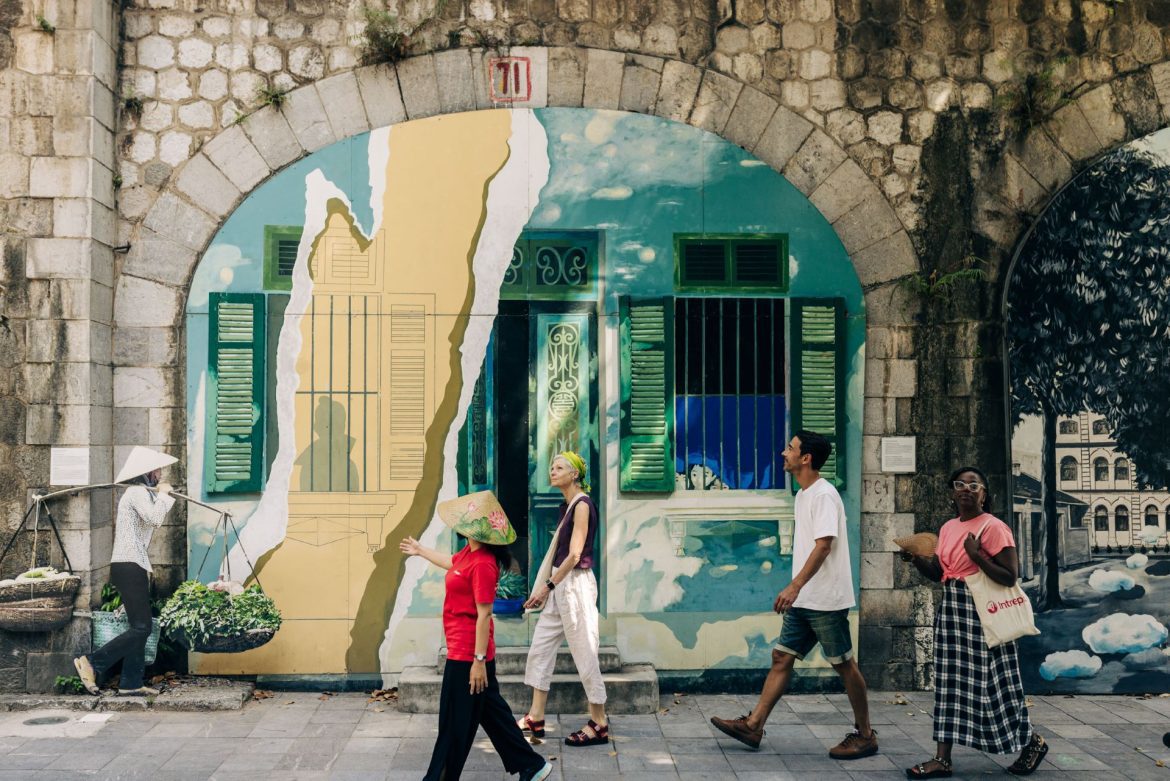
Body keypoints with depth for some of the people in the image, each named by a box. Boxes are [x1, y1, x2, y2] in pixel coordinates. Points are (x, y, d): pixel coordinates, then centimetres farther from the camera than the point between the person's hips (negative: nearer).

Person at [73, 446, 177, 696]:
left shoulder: (139, 492, 22)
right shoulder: (138, 492, -9)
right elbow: (155, 518, -24)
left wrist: (162, 496, 20)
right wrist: (163, 495, -12)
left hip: (134, 566, 11)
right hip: (130, 566, -11)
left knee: (140, 628, 9)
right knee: (141, 628, -13)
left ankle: (131, 683, 10)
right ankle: (93, 664, -11)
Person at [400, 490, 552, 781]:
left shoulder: (482, 564, -24)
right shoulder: (469, 552, 5)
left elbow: (484, 615, -24)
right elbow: (453, 564, 29)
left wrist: (479, 660, -22)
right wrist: (420, 550, 42)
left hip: (467, 654, -10)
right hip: (465, 651, 10)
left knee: (456, 722, 4)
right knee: (491, 710, 17)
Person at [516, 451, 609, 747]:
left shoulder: (582, 505, -13)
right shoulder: (567, 506, 14)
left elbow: (574, 555, -17)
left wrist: (547, 586, -14)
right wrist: (546, 588, 10)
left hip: (576, 584, -10)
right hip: (559, 584, 10)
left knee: (585, 653, -2)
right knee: (539, 649, 11)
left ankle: (599, 725, 7)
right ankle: (535, 719, 19)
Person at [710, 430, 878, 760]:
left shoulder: (824, 495, -15)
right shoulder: (802, 495, 14)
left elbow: (823, 546, -25)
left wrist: (795, 586, -31)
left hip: (826, 600, -9)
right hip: (804, 600, 9)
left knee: (844, 665, 2)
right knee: (781, 658, 8)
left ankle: (864, 735, 15)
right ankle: (753, 726, 10)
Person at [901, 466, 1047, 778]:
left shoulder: (994, 527, -11)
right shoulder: (948, 528, 11)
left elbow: (1010, 577, -15)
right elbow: (937, 573, 15)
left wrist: (977, 556, -22)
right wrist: (916, 559, -2)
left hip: (982, 614, -7)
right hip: (951, 611, 7)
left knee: (990, 683, 1)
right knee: (952, 682, 7)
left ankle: (1032, 741, 25)